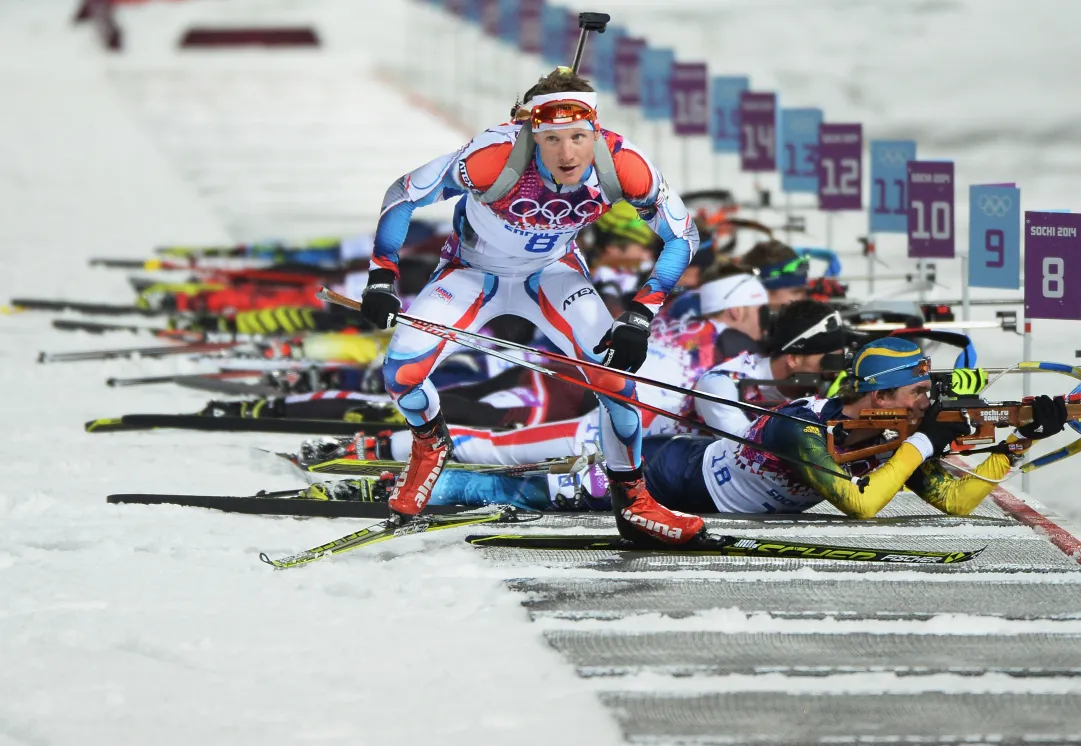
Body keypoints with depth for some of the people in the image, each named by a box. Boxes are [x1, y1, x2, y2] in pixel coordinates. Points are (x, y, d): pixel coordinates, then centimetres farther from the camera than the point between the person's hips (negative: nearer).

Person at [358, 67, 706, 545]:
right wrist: (381, 278, -26)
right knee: (401, 374, -18)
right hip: (473, 270, -2)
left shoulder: (621, 165, -31)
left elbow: (682, 236, -16)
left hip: (551, 272, 2)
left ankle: (632, 501, 5)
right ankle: (430, 443, 17)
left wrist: (640, 316, -25)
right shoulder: (495, 156, -39)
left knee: (616, 367, -16)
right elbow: (404, 195, -23)